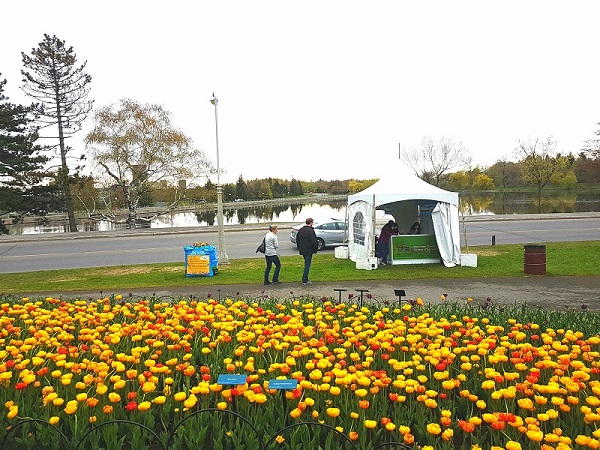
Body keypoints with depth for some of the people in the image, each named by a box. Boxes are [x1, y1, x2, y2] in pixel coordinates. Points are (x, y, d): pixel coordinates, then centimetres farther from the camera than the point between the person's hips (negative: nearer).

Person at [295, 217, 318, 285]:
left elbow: (297, 240, 16)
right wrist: (315, 249, -5)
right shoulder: (310, 231, -17)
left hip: (302, 250, 8)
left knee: (306, 264, 19)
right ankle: (305, 281, 1)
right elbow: (314, 241, -19)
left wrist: (299, 248, 24)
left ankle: (305, 279, 21)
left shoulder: (300, 230, 8)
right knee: (307, 265, -1)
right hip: (309, 251, -8)